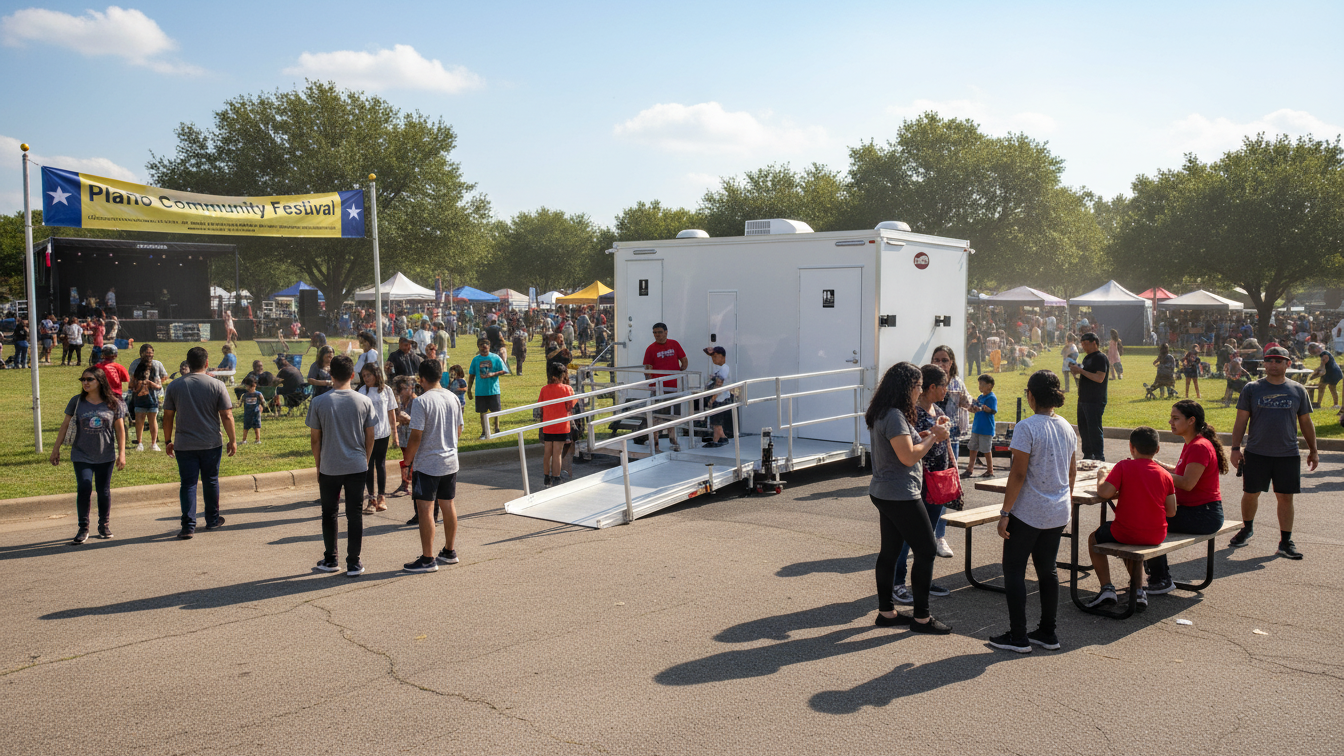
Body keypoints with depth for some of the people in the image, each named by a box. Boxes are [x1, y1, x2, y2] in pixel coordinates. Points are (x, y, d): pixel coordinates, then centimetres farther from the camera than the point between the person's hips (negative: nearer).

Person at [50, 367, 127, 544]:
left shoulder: (114, 404, -2)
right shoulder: (76, 401, 0)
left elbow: (120, 429, 3)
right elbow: (65, 425, 7)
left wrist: (122, 453, 0)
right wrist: (56, 449, 7)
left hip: (106, 456, 0)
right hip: (81, 455, 0)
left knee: (104, 491, 6)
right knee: (84, 489, -10)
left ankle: (104, 526, 23)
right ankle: (83, 529, 2)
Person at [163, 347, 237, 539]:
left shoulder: (174, 386, 0)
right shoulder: (216, 385, -5)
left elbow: (168, 417, 3)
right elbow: (227, 416, -6)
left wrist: (168, 441, 14)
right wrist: (232, 440, 3)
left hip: (184, 445, 1)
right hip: (211, 444, 0)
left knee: (188, 484, 3)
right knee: (211, 481, 13)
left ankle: (188, 526, -4)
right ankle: (212, 520, 26)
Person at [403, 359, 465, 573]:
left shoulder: (421, 401, -15)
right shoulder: (453, 398, 5)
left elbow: (416, 437, -17)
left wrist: (407, 460, -5)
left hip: (427, 465, -7)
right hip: (451, 462, 7)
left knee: (425, 509, -1)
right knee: (448, 506, 15)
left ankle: (427, 559, 3)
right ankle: (449, 552, 26)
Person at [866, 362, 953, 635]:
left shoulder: (883, 414, 10)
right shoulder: (894, 416, -21)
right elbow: (908, 456, -24)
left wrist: (927, 435, 7)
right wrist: (933, 438, -12)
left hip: (884, 494, 10)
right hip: (900, 496, -10)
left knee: (890, 551, 14)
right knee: (926, 551, -1)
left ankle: (886, 612, 22)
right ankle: (921, 617, 6)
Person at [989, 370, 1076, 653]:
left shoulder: (1026, 428, -17)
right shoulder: (1067, 428, 6)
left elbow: (1018, 474, -18)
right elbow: (1072, 471, 14)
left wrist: (1005, 513, -13)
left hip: (1028, 513, -7)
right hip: (1058, 513, 7)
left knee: (1014, 570, 3)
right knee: (1047, 569, 16)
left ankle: (1018, 636, 6)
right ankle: (1048, 633, 22)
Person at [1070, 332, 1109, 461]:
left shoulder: (1101, 358, -12)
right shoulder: (1088, 358, 17)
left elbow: (1099, 378, -22)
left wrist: (1081, 371, -21)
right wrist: (1076, 370, 6)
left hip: (1095, 402, -10)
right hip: (1083, 400, 10)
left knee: (1094, 430, -8)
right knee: (1083, 428, 13)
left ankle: (1099, 458, -4)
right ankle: (1088, 455, 22)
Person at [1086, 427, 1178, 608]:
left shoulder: (1124, 466, -11)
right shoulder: (1165, 474, 0)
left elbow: (1105, 492, -21)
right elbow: (1171, 512, 2)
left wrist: (1101, 480, 1)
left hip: (1126, 533, -5)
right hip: (1156, 536, 5)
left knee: (1094, 538, 24)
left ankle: (1107, 587, 10)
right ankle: (1137, 589, 29)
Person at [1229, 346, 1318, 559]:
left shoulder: (1297, 390, 5)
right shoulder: (1252, 389, 1)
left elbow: (1306, 422, 12)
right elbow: (1241, 421, 2)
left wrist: (1313, 451, 11)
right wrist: (1235, 448, -4)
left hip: (1288, 454, 0)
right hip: (1256, 453, 0)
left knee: (1285, 497, 3)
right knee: (1250, 493, 9)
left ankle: (1286, 541, 12)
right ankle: (1247, 528, 33)